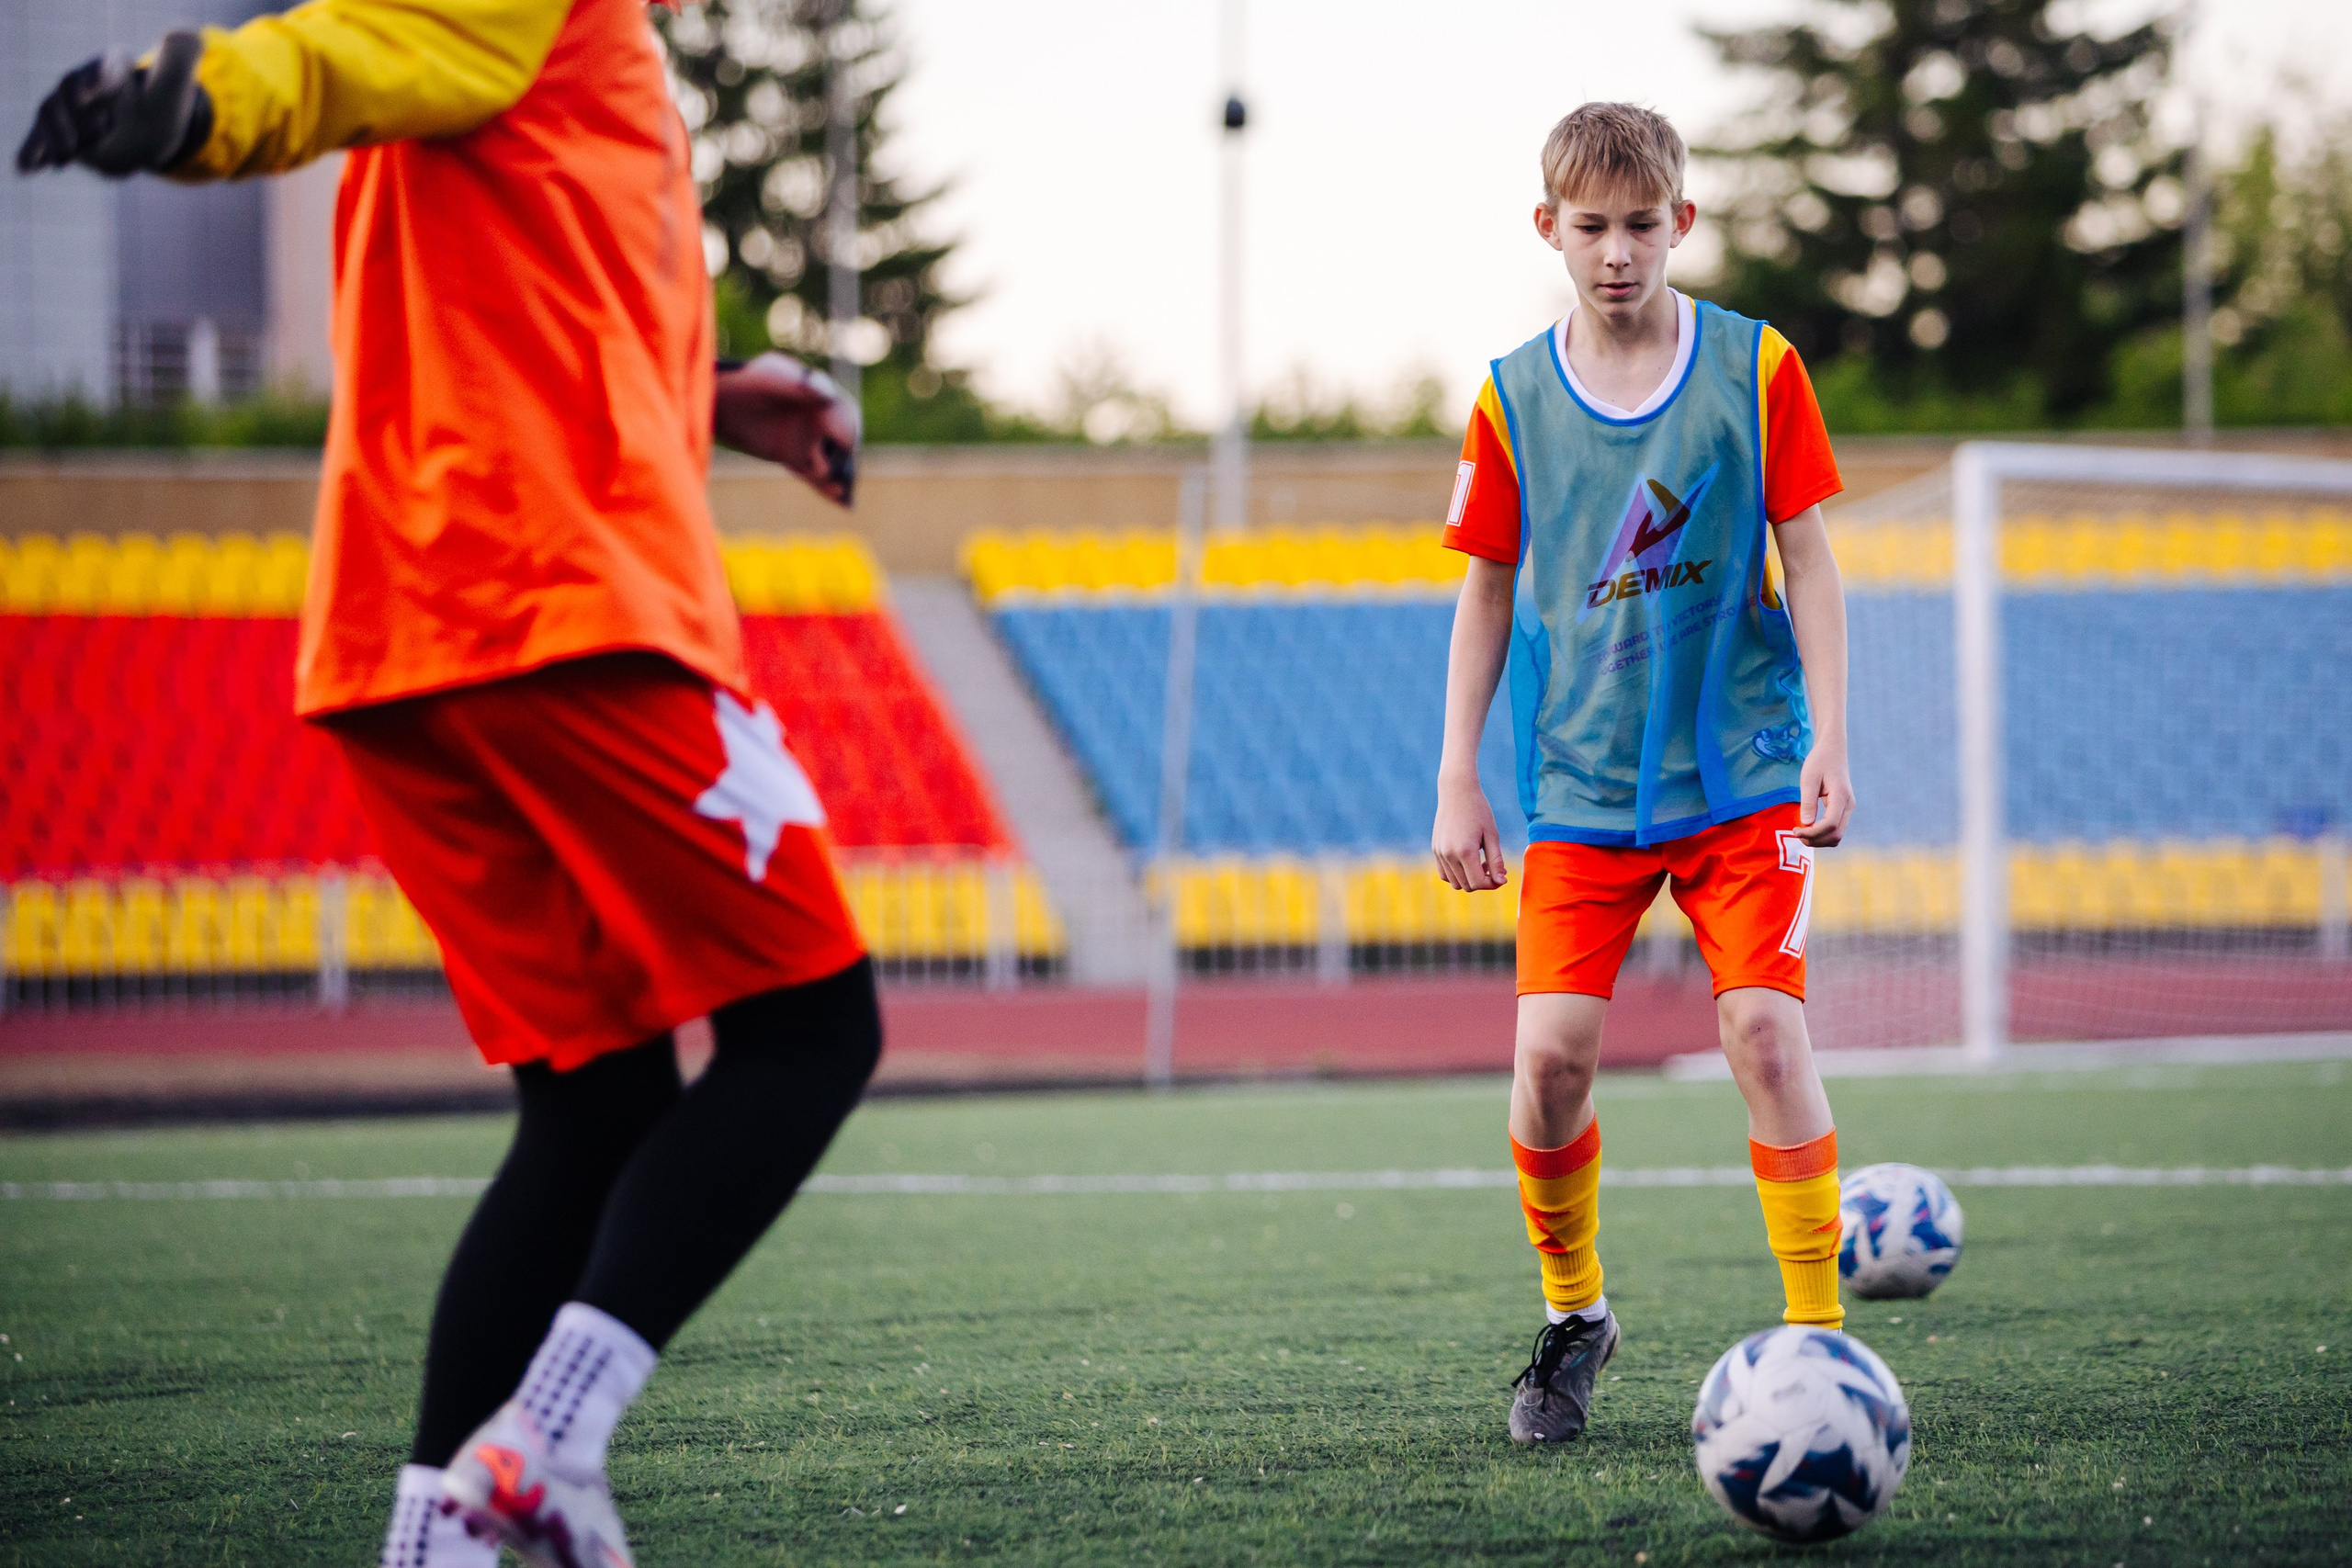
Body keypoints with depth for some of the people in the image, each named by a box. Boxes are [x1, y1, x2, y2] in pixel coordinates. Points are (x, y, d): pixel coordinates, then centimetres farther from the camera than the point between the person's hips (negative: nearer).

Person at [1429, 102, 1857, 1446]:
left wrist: (1829, 739, -6)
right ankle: (1573, 1313, 15)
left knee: (1765, 1032, -14)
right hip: (1581, 782, 1)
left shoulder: (1755, 370, -1)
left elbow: (1809, 562, 2)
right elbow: (1488, 594, 9)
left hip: (1742, 769, -1)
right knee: (1551, 1054, -8)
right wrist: (1459, 779, 5)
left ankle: (1820, 1335, -4)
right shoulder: (1513, 398, 2)